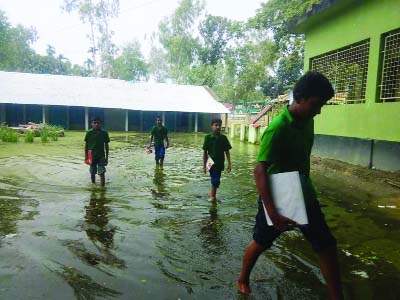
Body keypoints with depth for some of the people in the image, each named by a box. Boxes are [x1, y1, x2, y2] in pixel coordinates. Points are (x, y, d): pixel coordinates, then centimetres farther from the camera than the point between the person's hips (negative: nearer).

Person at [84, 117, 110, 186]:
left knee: (101, 173, -7)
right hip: (92, 156, 1)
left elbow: (106, 145, 4)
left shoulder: (104, 133, -2)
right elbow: (86, 145, 2)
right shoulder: (89, 133, -4)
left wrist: (106, 157, 4)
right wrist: (86, 156, 0)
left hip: (101, 156, -1)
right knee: (92, 173, 12)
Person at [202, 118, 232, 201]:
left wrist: (229, 163, 0)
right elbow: (205, 152, -4)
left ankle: (212, 195, 29)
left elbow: (227, 151, 6)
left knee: (216, 180, 13)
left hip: (220, 163, 4)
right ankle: (212, 196, 12)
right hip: (212, 163, -4)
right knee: (215, 180, -6)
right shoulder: (208, 137, -7)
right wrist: (204, 166, -6)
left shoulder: (223, 138, 1)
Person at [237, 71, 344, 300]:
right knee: (261, 243, 13)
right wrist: (273, 213, -33)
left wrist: (306, 186, 19)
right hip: (278, 197, -6)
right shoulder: (278, 128, -25)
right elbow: (260, 170, -30)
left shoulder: (308, 122, -1)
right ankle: (243, 279, 39)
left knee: (327, 245, 7)